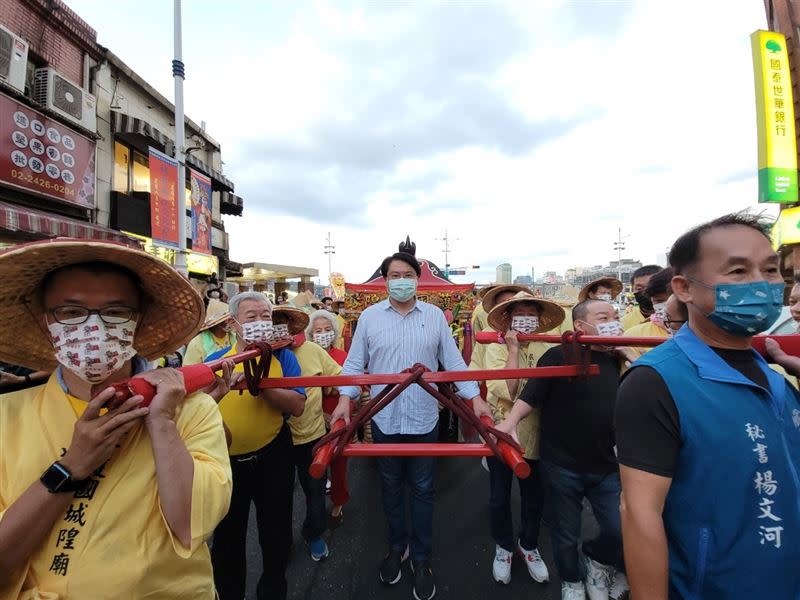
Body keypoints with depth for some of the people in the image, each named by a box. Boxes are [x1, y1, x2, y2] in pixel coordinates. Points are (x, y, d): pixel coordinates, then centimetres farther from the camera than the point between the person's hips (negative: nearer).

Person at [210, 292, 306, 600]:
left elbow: (297, 406, -20)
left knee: (276, 534, 19)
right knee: (227, 537, 23)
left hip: (272, 458, -1)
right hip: (226, 461, 2)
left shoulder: (282, 357, -7)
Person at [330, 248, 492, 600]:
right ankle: (396, 547, 44)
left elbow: (453, 361, 1)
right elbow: (354, 363, 1)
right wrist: (345, 398, -11)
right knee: (391, 488, 20)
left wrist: (474, 397, -5)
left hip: (424, 420, 0)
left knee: (422, 491, 15)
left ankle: (421, 558, 36)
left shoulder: (435, 316, -1)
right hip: (384, 420, 1)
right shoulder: (369, 317, -2)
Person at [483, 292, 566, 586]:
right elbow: (506, 391, -26)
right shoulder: (496, 348, -13)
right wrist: (513, 349, -24)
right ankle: (504, 546, 43)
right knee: (500, 497, 16)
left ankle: (528, 545, 48)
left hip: (535, 434, 3)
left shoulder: (547, 348, -4)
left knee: (535, 496, 21)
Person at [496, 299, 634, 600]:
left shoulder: (617, 359, 4)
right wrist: (510, 422, -30)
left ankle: (595, 558, 39)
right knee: (566, 536, 14)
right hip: (562, 466, -4)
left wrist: (631, 356, -4)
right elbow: (531, 395, -15)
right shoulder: (559, 356, -14)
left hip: (606, 466, 4)